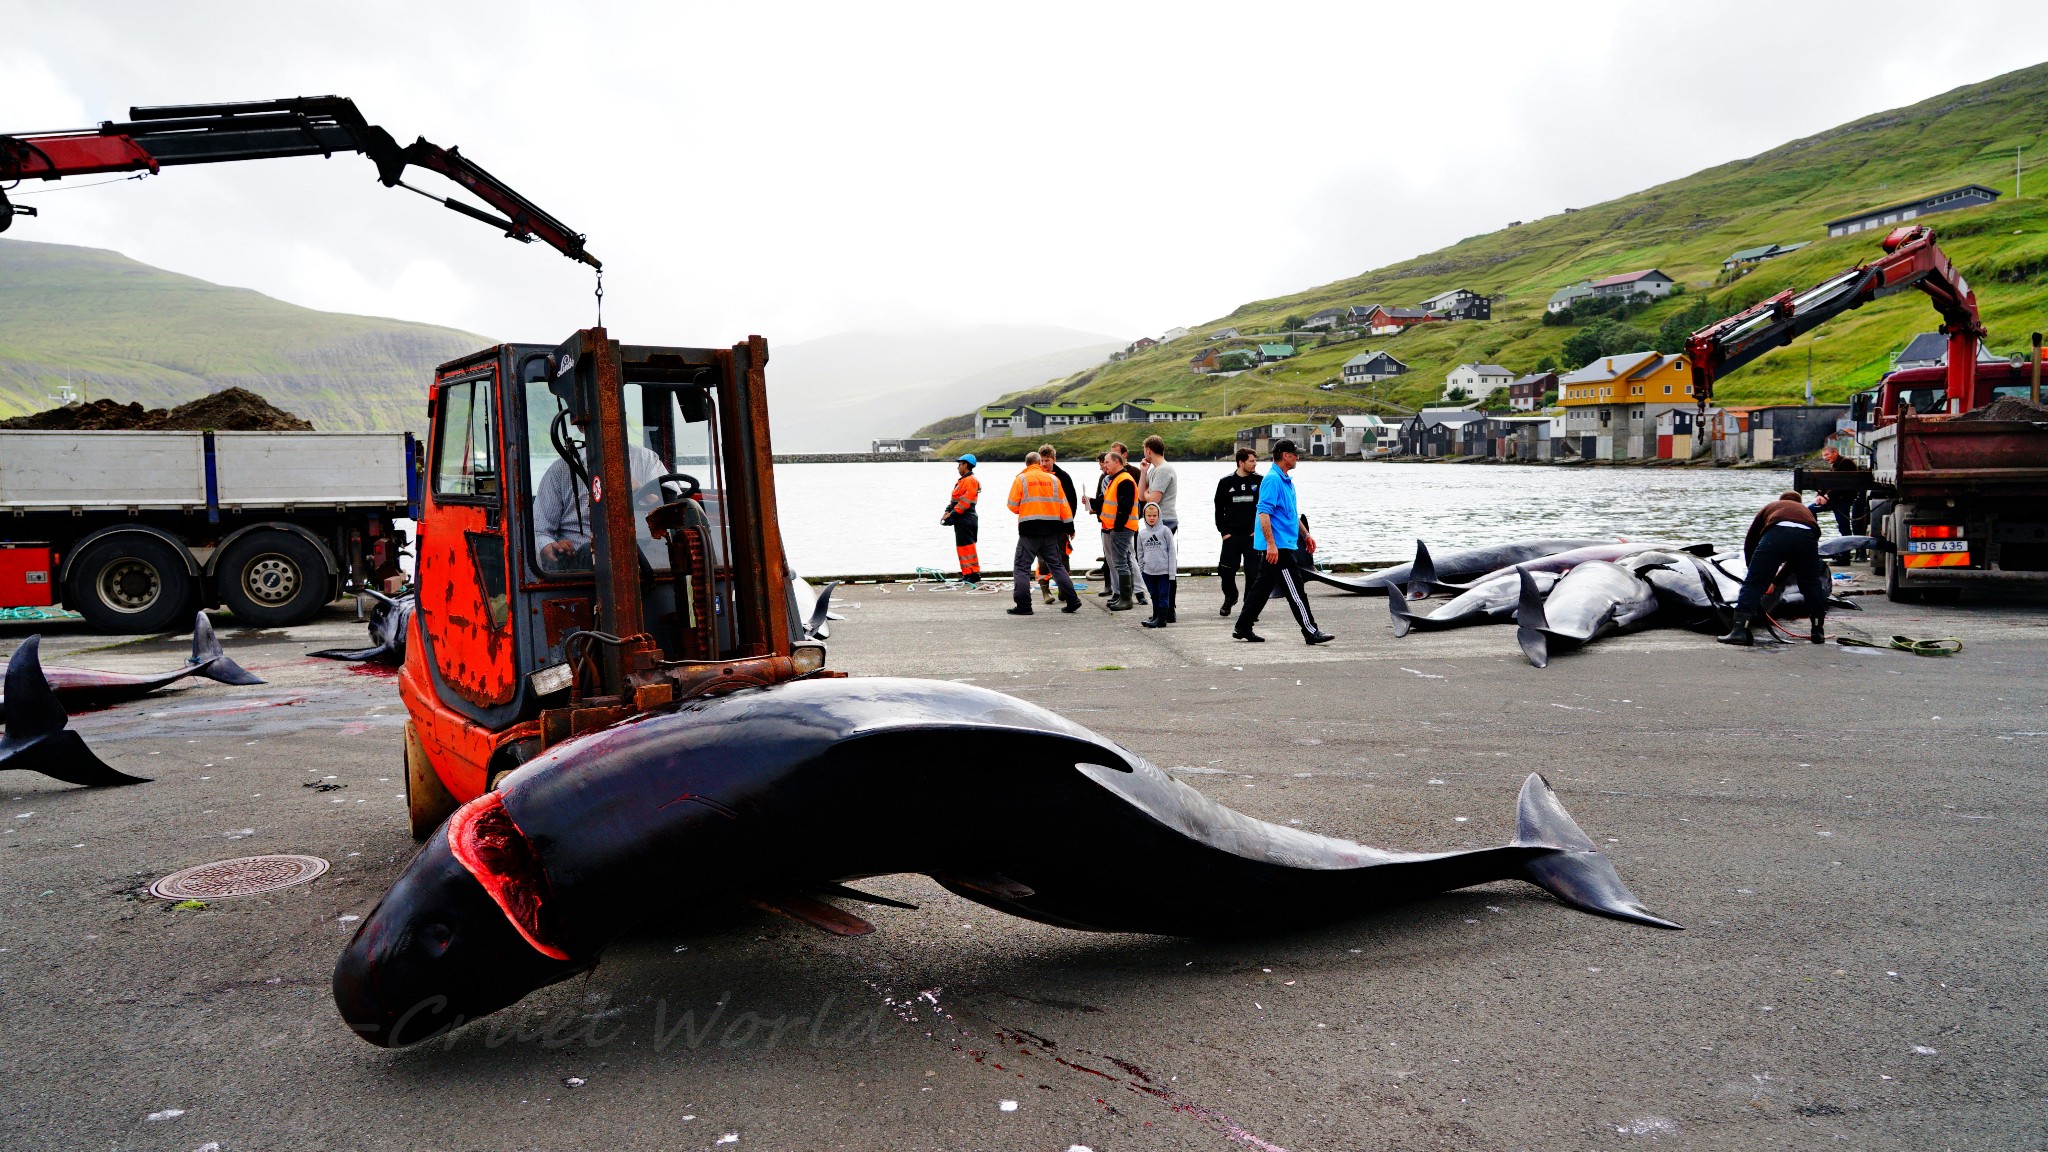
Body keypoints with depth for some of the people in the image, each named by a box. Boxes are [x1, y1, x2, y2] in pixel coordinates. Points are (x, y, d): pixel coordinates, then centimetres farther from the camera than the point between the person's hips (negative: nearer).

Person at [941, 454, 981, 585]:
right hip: (961, 519, 11)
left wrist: (952, 514, -18)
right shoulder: (962, 481, 20)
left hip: (965, 519, -11)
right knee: (963, 547, 12)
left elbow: (964, 502, -20)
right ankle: (968, 574, 16)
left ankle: (973, 574, -10)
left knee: (967, 546, -10)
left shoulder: (970, 481, -13)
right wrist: (948, 512, 7)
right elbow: (954, 499, 20)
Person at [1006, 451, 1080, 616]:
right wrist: (1069, 526, 15)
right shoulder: (1053, 479, 7)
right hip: (1051, 530, 4)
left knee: (1021, 566, 3)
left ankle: (1023, 605, -3)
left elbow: (1013, 506, -3)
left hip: (1029, 529, -4)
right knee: (1056, 565, 14)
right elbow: (1063, 505, 8)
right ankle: (1072, 601, 12)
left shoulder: (1021, 479, -3)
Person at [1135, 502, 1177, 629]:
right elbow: (1140, 553, 15)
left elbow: (1172, 551, -3)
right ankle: (1156, 616, 25)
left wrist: (1172, 572, -7)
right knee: (1154, 596, 15)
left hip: (1163, 571, -4)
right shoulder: (1142, 533, 7)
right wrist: (1141, 570, 10)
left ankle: (1161, 619, -1)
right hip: (1148, 571, 4)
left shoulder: (1165, 530, -4)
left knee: (1163, 596, -1)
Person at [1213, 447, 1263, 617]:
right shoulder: (1226, 482, 4)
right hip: (1231, 536, 1)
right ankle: (1230, 598, 27)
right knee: (1226, 571, 1)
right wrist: (1223, 531, 1)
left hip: (1253, 535, -1)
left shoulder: (1260, 481, 2)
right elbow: (1219, 509, 9)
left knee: (1253, 573, -2)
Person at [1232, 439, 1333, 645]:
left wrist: (1305, 535, 27)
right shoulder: (1272, 480, -15)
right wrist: (1271, 544, -26)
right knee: (1295, 591, -6)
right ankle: (1311, 632, -2)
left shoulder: (1287, 481, 16)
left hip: (1284, 545, 10)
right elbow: (1264, 513, -22)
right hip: (1277, 546, -10)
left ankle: (1243, 627, 17)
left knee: (1263, 586, 12)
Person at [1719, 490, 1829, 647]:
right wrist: (1776, 580, 45)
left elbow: (1749, 542, 30)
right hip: (1807, 535, 3)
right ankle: (1819, 632, 27)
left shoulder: (1771, 507, 38)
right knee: (1812, 585, 23)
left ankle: (1740, 630, -11)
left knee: (1753, 584, -1)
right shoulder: (1805, 511, 42)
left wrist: (1756, 571, 41)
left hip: (1775, 535, -3)